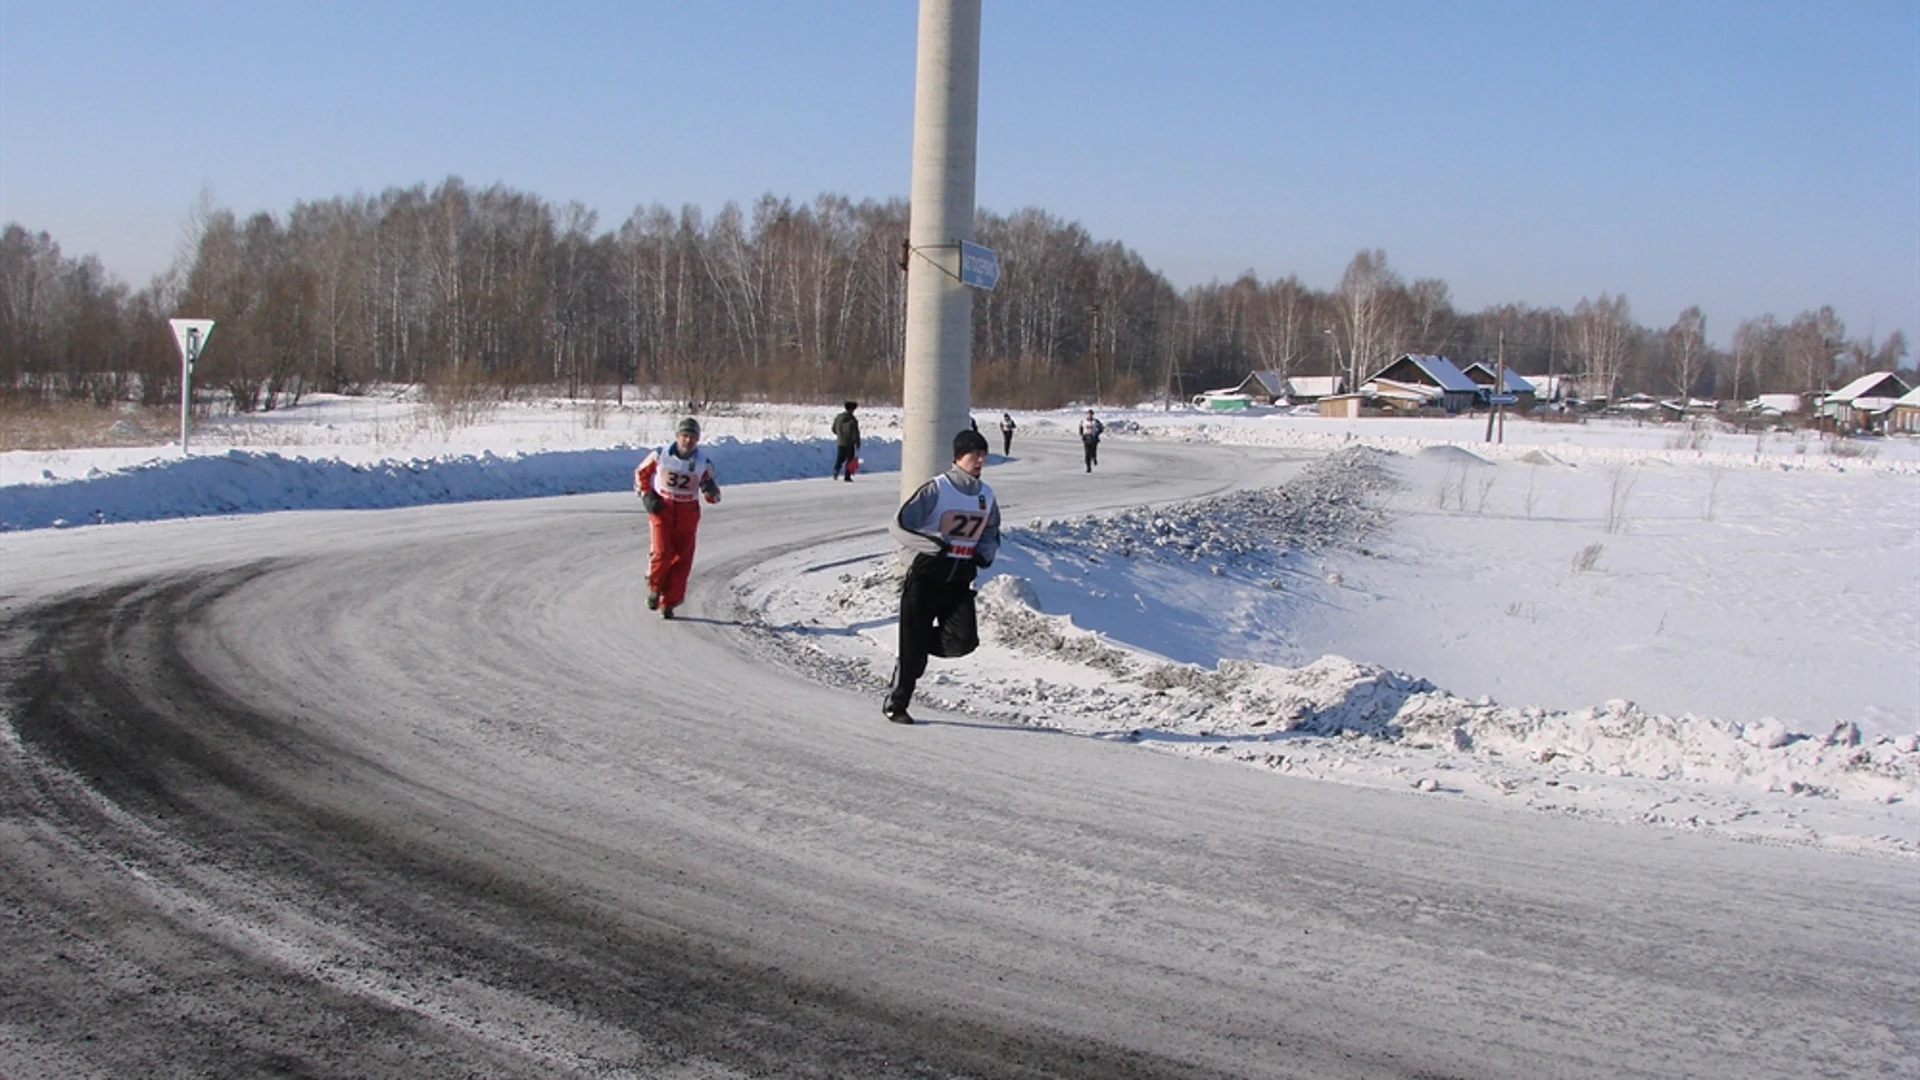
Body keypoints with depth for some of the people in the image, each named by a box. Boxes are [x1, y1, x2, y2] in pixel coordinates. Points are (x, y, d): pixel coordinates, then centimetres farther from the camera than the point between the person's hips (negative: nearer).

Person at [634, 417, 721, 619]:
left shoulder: (703, 462, -3)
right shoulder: (660, 455, -6)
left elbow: (711, 496, 5)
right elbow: (640, 473, 10)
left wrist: (712, 491, -19)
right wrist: (645, 496, -2)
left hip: (687, 513, 2)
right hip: (661, 509, -2)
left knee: (682, 558, 1)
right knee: (662, 552, -16)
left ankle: (668, 603, 15)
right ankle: (654, 587, 13)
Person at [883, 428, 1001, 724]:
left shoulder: (986, 496, 7)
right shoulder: (936, 490, -12)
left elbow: (992, 534, 24)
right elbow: (898, 527, -14)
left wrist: (986, 552, 2)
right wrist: (934, 544, -24)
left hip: (960, 580, 5)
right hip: (925, 577, -5)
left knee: (964, 642, -11)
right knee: (914, 649, -3)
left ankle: (920, 643, 19)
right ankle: (895, 704, 15)